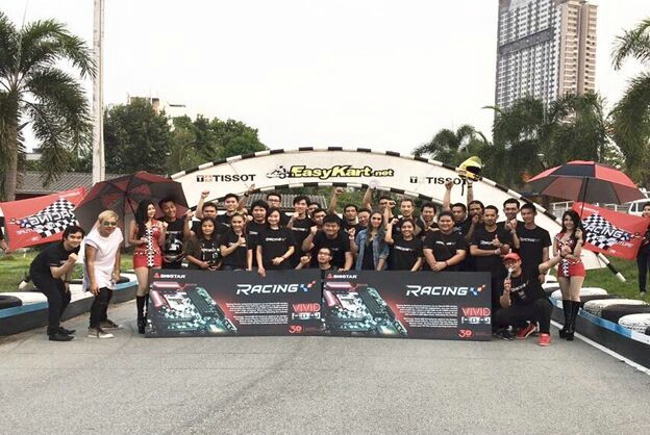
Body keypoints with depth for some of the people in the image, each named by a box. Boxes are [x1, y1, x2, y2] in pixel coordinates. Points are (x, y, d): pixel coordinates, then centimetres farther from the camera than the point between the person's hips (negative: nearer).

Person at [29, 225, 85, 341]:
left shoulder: (75, 248, -13)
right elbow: (55, 274, -44)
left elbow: (71, 265, 6)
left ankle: (54, 326, 26)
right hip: (38, 273, -9)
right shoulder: (54, 250, -36)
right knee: (55, 298, -22)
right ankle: (53, 333, -17)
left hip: (51, 273, 9)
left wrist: (66, 281, 9)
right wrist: (69, 262, -56)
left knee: (66, 297, 12)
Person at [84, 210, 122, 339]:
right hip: (95, 271, -7)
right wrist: (93, 282, -30)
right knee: (101, 295, -23)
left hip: (108, 272, 7)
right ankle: (93, 328, -19)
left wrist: (117, 271, 7)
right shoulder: (93, 239, -26)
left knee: (108, 296, 20)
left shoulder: (117, 233, -8)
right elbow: (89, 262, -27)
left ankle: (103, 320, 45)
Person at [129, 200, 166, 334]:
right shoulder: (135, 223, 6)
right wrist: (139, 241, -13)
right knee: (143, 286, -12)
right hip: (141, 256, -2)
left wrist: (163, 230, -5)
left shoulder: (158, 224, 11)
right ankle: (140, 316, -2)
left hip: (156, 256, 3)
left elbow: (161, 243, 8)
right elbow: (130, 240, 6)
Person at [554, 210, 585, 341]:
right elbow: (555, 253, 2)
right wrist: (569, 255, -9)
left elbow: (576, 254, -12)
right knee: (565, 296, 9)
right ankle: (566, 324, 15)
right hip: (562, 268, 5)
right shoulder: (558, 236, 11)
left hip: (576, 268, -4)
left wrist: (579, 239, -17)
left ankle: (572, 326, -9)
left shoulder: (578, 235, -2)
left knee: (574, 296, -9)